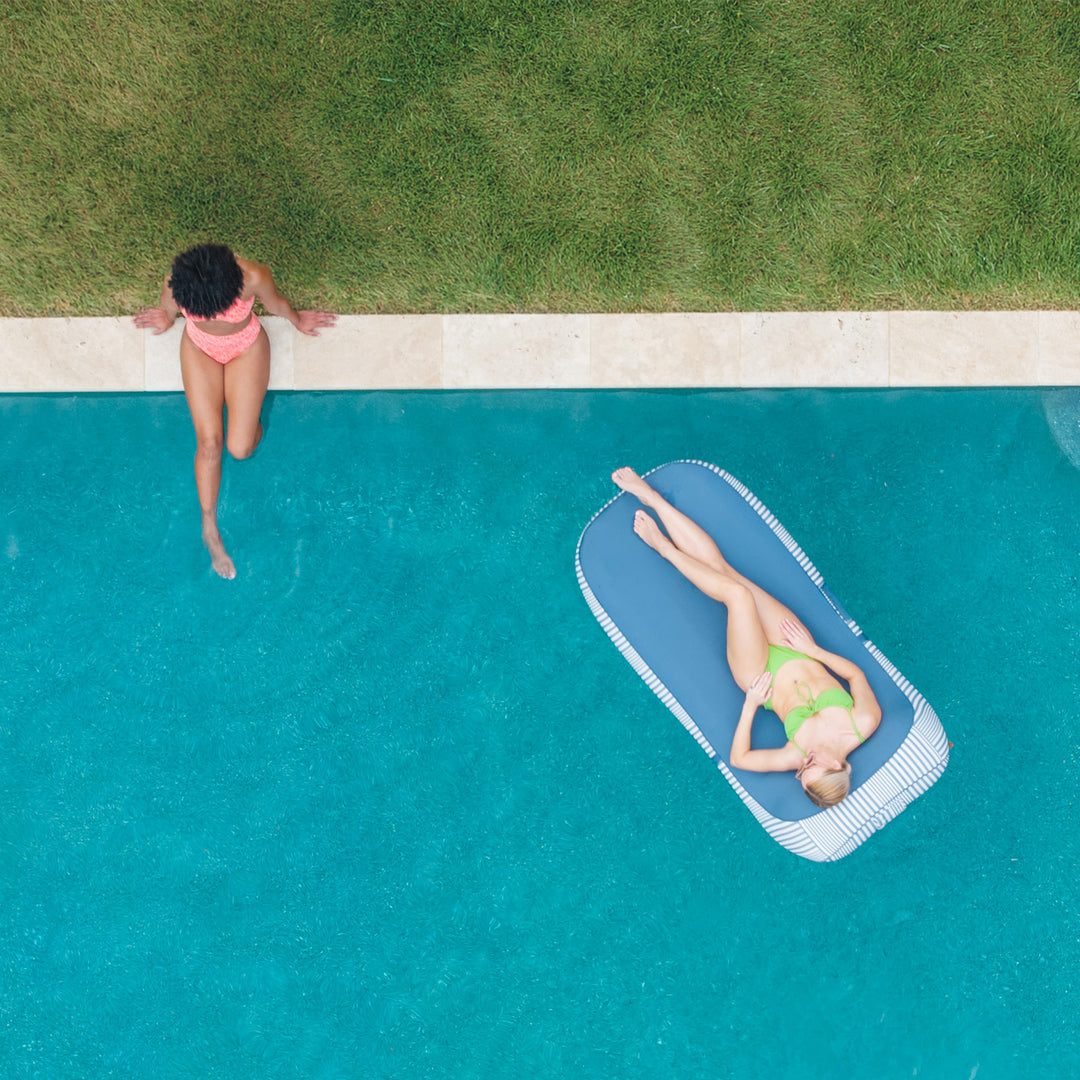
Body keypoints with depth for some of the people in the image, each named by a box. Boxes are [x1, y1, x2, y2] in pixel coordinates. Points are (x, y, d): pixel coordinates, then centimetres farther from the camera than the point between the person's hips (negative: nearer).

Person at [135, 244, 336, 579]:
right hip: (199, 348, 1)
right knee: (209, 441, -8)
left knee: (239, 448, -9)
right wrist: (167, 320, 18)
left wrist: (297, 320, 9)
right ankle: (209, 528, 9)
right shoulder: (176, 284, -33)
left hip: (246, 348, -1)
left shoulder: (254, 278, -38)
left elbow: (276, 304, -13)